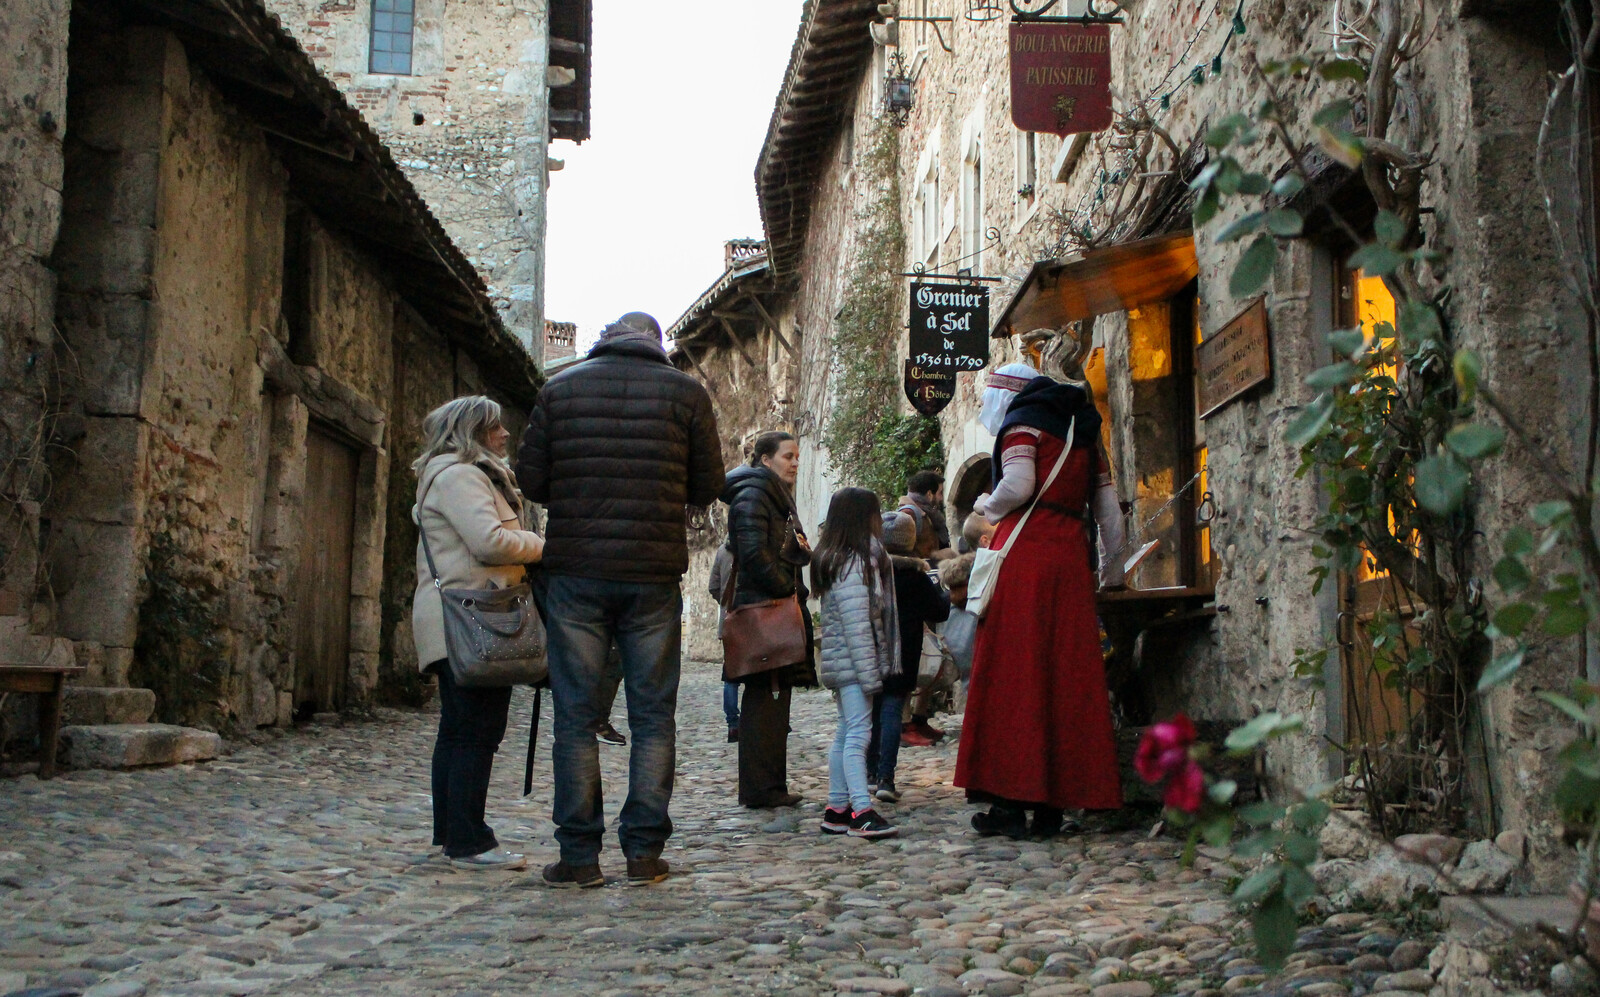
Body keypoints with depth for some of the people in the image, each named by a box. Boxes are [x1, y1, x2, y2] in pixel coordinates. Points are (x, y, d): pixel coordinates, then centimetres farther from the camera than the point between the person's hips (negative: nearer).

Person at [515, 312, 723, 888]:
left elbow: (530, 479, 5)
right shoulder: (685, 391, 3)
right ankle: (644, 853, 8)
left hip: (575, 570, 1)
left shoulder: (560, 388, 5)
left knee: (576, 715, 5)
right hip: (654, 574, 0)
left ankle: (579, 856, 6)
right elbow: (709, 486, 5)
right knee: (653, 715, 7)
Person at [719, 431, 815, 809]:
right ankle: (759, 788, -6)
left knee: (774, 698, 10)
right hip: (762, 609, -10)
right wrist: (785, 589, -12)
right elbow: (754, 553, -20)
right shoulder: (753, 495, -10)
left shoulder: (779, 497, 22)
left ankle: (770, 786, 14)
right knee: (765, 696, -9)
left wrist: (802, 550, 8)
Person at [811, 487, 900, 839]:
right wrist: (870, 673, -20)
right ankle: (861, 811, -14)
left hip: (842, 665, 10)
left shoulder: (854, 559, 16)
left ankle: (837, 810, 16)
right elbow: (856, 624, -21)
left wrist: (872, 669, 17)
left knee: (846, 734, 12)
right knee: (858, 733, -12)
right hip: (852, 664, -10)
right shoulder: (852, 563, -16)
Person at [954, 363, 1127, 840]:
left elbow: (1018, 484, -16)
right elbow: (1109, 508, 22)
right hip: (1071, 556, 6)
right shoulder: (1083, 431, 22)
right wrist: (1113, 571, 30)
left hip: (1025, 553, -6)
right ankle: (1054, 804, 7)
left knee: (1014, 674, -4)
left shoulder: (1022, 421, 2)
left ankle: (1011, 802, -6)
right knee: (1066, 675, 5)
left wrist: (988, 506, 4)